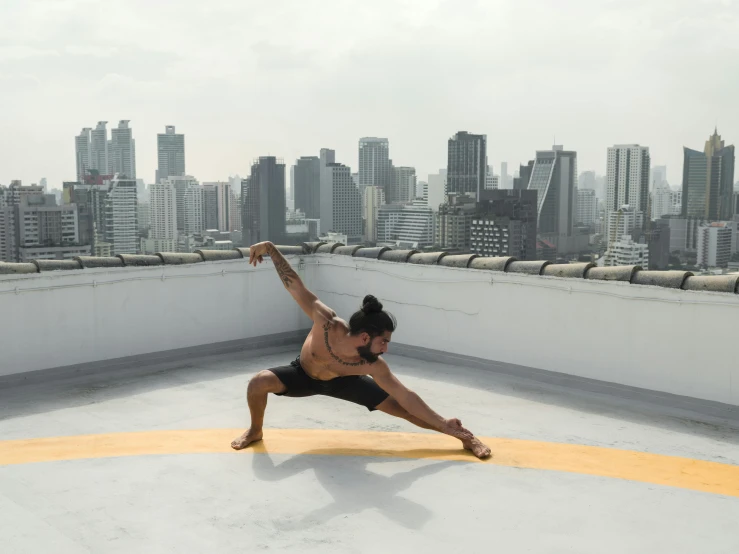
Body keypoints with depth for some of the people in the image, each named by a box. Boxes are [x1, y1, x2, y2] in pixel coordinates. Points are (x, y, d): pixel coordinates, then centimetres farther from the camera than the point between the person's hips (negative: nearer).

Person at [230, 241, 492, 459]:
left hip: (342, 381, 1)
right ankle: (255, 431, 5)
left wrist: (444, 424, -27)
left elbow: (405, 397, -26)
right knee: (258, 382, -28)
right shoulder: (327, 322, -43)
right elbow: (294, 283, -36)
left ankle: (464, 437, 8)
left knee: (399, 406, -6)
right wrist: (271, 248, -37)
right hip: (303, 374, 0)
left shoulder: (373, 365, -35)